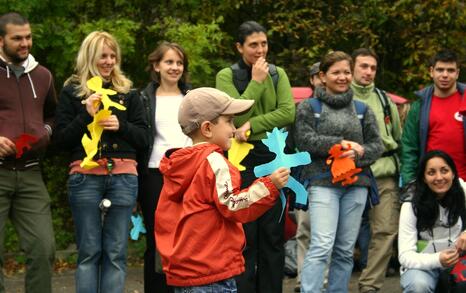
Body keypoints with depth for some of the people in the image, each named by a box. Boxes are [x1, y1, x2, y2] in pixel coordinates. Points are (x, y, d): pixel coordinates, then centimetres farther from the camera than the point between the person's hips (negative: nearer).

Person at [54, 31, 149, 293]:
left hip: (123, 176, 2)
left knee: (116, 252, 0)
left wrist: (121, 126, -7)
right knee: (89, 251, -1)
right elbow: (62, 139, 3)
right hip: (86, 176, -2)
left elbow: (144, 138, 11)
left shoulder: (128, 92, 13)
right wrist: (86, 115, -10)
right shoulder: (72, 91, 8)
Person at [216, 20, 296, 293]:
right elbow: (236, 115, -14)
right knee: (244, 233, -1)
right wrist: (257, 81, -12)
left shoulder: (278, 74, 8)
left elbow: (289, 113, -5)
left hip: (274, 156, 3)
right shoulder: (226, 76, -2)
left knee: (273, 232, 6)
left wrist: (252, 125, -14)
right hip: (242, 158, -3)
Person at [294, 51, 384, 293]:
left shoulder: (362, 109, 15)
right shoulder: (308, 107, 5)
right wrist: (340, 143, -13)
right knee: (322, 246, -16)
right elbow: (304, 139, -8)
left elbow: (376, 144, 10)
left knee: (345, 250, 7)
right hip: (323, 182, -4)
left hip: (356, 184, 4)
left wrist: (358, 154, -10)